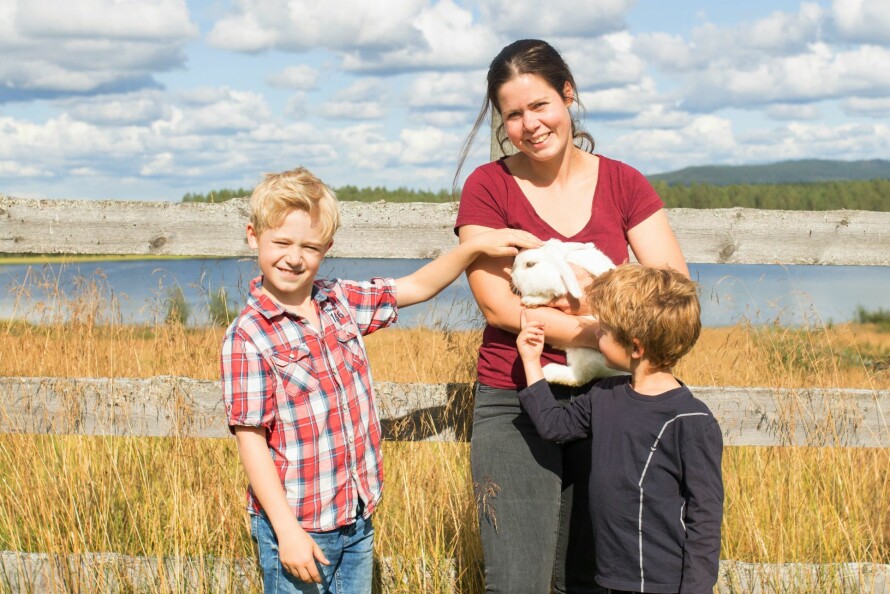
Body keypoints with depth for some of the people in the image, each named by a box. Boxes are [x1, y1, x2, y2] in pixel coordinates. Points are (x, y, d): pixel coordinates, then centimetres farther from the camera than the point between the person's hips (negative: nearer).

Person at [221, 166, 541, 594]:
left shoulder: (340, 302, 3)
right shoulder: (247, 337, -14)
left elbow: (416, 287, 14)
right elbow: (250, 442, -15)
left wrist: (476, 246, 1)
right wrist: (286, 530, -17)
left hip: (357, 517, 6)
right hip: (298, 528, -6)